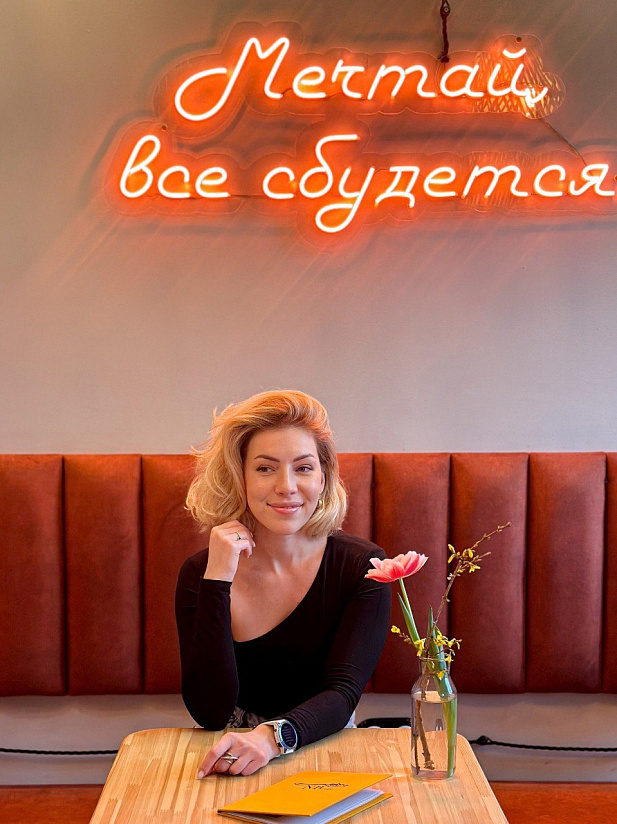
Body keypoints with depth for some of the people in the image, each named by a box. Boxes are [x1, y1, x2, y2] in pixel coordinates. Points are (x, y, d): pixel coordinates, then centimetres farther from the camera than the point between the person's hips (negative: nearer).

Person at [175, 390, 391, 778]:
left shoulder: (363, 567, -5)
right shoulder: (199, 573, -5)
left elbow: (343, 692, -14)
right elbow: (210, 712, -14)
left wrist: (272, 736, -33)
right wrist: (218, 580, -20)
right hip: (234, 766, -1)